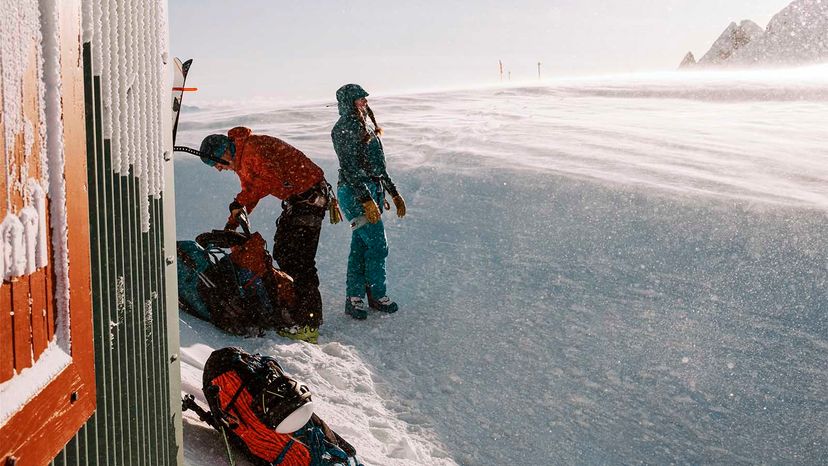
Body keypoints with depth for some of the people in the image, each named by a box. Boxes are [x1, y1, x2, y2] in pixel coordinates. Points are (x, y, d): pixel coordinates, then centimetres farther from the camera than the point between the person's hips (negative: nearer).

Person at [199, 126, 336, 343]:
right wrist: (232, 224, 21)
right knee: (282, 254, 15)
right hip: (295, 199, 11)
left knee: (299, 260, -12)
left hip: (309, 196, -11)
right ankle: (298, 306, 28)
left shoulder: (252, 147, -18)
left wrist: (241, 201, -26)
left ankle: (309, 325, -9)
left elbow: (272, 179, -31)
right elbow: (249, 189, 26)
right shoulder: (241, 160, 15)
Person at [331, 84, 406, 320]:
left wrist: (394, 192, 21)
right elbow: (350, 168, -18)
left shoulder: (365, 127, 18)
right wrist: (366, 200, -24)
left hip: (373, 190, 9)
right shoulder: (345, 129, -11)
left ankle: (354, 298, 17)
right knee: (377, 246, -4)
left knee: (360, 247, 10)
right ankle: (377, 295, 13)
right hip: (356, 193, -9)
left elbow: (378, 166, 22)